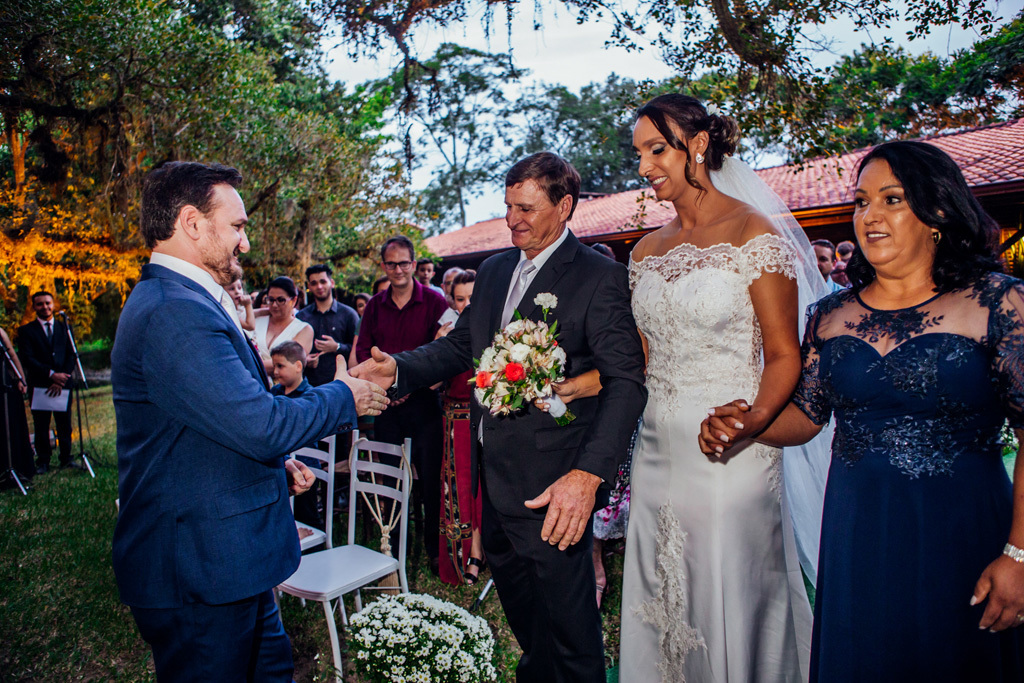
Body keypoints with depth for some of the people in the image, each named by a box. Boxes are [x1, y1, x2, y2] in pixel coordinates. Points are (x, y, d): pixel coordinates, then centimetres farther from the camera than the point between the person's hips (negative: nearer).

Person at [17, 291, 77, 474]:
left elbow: (71, 356, 6)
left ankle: (66, 459, 14)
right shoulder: (26, 331, 5)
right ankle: (43, 462, 11)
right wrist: (51, 374, -16)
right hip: (39, 385, -1)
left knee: (64, 425, 5)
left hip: (63, 383, 2)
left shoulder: (64, 328, 12)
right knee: (41, 426, 3)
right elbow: (27, 358, -5)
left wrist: (61, 379, -6)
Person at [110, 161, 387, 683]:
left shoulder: (175, 301, 13)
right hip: (201, 571, -10)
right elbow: (263, 425, -28)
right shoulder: (178, 312, -25)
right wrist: (343, 397, -12)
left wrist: (275, 463, 14)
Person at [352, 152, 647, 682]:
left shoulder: (600, 278, -13)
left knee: (566, 619, 8)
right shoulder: (493, 271, 10)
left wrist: (589, 474, -31)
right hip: (493, 478, 7)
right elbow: (460, 345, 13)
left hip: (551, 486, -7)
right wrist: (399, 369, -6)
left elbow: (626, 382, -19)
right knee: (517, 604, 25)